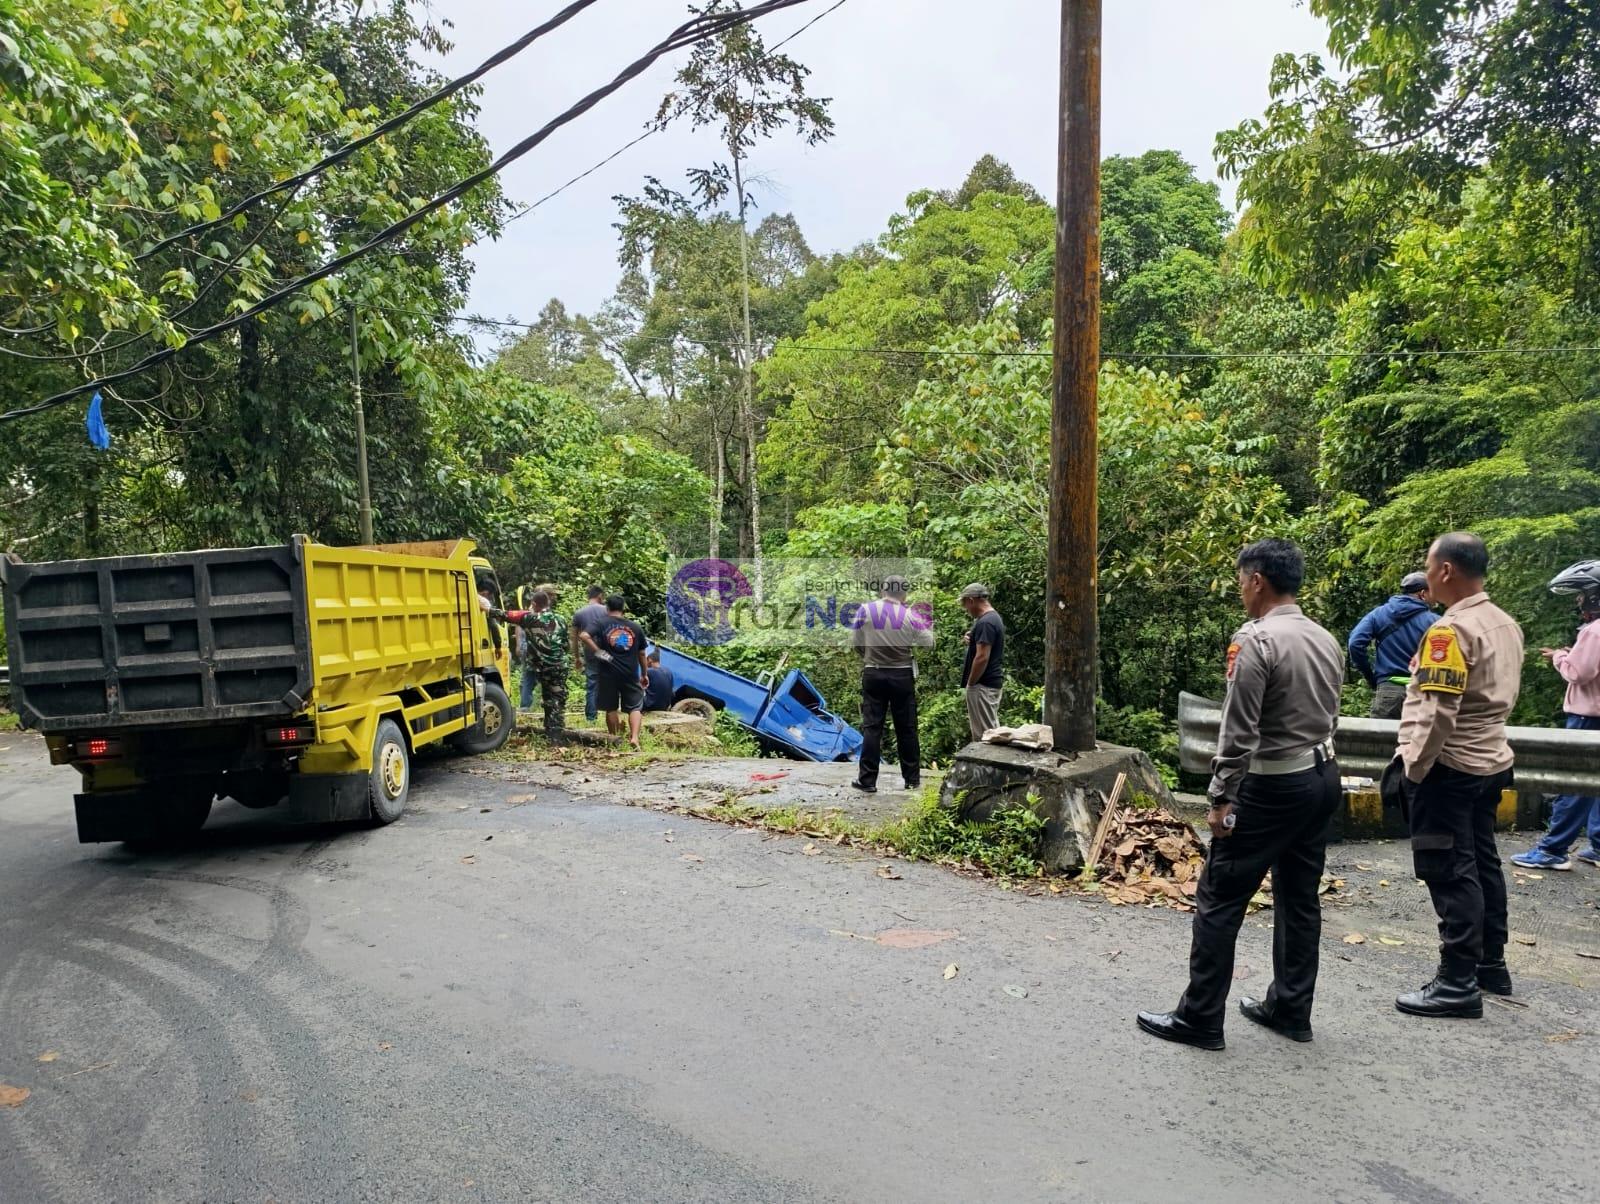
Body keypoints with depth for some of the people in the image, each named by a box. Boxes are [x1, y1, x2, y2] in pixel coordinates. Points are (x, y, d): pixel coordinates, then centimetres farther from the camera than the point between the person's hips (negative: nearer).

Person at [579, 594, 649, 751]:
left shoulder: (602, 624, -2)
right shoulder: (635, 627, 7)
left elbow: (583, 636, -18)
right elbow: (641, 654, 11)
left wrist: (597, 651, -12)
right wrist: (645, 674, 20)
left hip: (608, 673, -1)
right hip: (630, 674, 1)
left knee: (611, 708, 12)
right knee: (635, 707, 6)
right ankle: (634, 738, -12)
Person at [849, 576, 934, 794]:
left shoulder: (865, 610, -4)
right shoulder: (911, 615, -5)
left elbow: (854, 643, 1)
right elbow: (927, 643, 2)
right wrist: (928, 626, 20)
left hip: (873, 675, 0)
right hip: (903, 676, 0)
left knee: (872, 727, 3)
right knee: (906, 729, 9)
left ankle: (867, 780, 2)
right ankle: (912, 779, 16)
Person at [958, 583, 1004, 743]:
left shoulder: (985, 622, -19)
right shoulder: (994, 617, 14)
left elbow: (982, 658, -24)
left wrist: (970, 683, -14)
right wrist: (972, 641, 5)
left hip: (982, 685, -11)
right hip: (993, 682, 11)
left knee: (984, 733, -5)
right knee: (991, 730, 15)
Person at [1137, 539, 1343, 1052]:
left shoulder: (1256, 640, -18)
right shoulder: (1328, 641, 8)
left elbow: (1239, 732, -20)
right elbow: (1330, 718, 14)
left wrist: (1221, 797, -13)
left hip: (1272, 786, -9)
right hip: (1323, 777, 9)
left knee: (1219, 900, 0)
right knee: (1300, 898, 17)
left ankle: (1200, 1019, 7)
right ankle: (1290, 1009, 27)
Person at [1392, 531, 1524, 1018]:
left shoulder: (1450, 631, -21)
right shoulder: (1506, 625, 8)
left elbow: (1437, 713, -24)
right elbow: (1504, 695, 17)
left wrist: (1412, 767, -16)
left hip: (1450, 767, -9)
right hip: (1490, 761, 9)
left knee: (1451, 873, -3)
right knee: (1482, 861, 18)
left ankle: (1458, 983, 3)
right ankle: (1492, 964, 30)